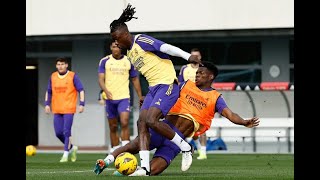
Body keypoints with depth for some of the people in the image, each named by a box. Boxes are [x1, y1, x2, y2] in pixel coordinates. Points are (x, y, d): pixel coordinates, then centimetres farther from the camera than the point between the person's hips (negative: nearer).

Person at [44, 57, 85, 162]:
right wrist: (47, 104, 9)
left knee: (66, 132, -10)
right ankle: (72, 147, 23)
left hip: (69, 109, -5)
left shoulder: (72, 76, -2)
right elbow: (49, 92, 19)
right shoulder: (53, 77, 10)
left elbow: (81, 90, -1)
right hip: (57, 110, 5)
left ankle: (65, 154, -3)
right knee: (58, 133, 2)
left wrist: (82, 104, -10)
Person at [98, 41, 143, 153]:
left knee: (124, 123, -19)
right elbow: (101, 79, -4)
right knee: (113, 127, 7)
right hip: (110, 98, 1)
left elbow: (135, 80, 13)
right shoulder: (104, 61, 3)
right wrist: (106, 91, -23)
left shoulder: (129, 62, 5)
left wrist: (140, 97, 12)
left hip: (124, 97, -1)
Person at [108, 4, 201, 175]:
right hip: (153, 87, 9)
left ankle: (186, 148, -7)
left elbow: (165, 47, -20)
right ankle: (145, 167, -11)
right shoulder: (129, 53, 18)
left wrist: (187, 56, -30)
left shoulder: (141, 41, -9)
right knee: (141, 122, -6)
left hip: (167, 84, -9)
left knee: (151, 120, -23)